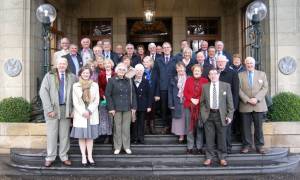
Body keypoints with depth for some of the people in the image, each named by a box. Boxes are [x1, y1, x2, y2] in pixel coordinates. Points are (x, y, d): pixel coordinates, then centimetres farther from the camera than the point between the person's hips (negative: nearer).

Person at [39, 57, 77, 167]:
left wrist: (73, 109, -3)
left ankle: (64, 156, 18)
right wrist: (49, 109, -12)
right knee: (51, 134, 3)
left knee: (65, 134, 7)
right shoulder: (49, 76, 2)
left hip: (66, 109, 2)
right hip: (52, 109, -1)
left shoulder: (72, 77, 7)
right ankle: (50, 157, 15)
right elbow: (43, 92, -5)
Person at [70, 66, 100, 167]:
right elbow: (75, 102, -3)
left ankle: (90, 157, 12)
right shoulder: (75, 86, 2)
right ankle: (83, 157, 11)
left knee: (90, 136, 5)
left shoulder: (95, 85, 5)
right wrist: (83, 112, -12)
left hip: (92, 115, 1)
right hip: (80, 115, -1)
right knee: (81, 136, 3)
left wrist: (89, 111, -11)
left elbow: (96, 101, 1)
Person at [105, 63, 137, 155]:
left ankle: (127, 147, 17)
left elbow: (133, 94, 10)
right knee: (117, 128, 3)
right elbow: (107, 94, -4)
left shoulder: (128, 81, 9)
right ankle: (117, 147, 14)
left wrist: (134, 107, 4)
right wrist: (111, 108, -9)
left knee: (126, 128, 6)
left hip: (127, 108, 3)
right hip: (117, 108, -2)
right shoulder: (111, 80, -1)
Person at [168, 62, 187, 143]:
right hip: (177, 103, 1)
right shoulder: (174, 79, 6)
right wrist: (171, 104, -2)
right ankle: (181, 135, 11)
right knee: (179, 119, 3)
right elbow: (170, 92, 4)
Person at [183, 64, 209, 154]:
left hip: (200, 106, -1)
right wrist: (191, 99, -10)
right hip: (189, 106, 1)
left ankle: (199, 146, 13)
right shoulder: (188, 80, 8)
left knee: (200, 127, 3)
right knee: (189, 127, 4)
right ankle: (190, 146, 13)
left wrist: (198, 99, -11)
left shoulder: (205, 81, 3)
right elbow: (185, 92, 4)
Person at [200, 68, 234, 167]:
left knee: (222, 137, 5)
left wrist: (230, 115, -5)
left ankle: (222, 157, 19)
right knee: (209, 137, 5)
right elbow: (202, 102, 12)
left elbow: (230, 102, 1)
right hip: (208, 115, 1)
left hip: (221, 114, -1)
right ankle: (209, 157, 16)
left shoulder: (226, 86, 3)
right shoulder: (205, 87, 8)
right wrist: (203, 113, 0)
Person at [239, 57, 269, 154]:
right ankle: (247, 145, 14)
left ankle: (259, 145, 15)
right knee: (246, 127, 3)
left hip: (259, 105, 1)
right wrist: (247, 100, -12)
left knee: (259, 127, 5)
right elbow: (239, 90, 0)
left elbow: (265, 88, 2)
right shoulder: (240, 75, 7)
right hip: (245, 105, 0)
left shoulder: (262, 74, 11)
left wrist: (257, 98, -12)